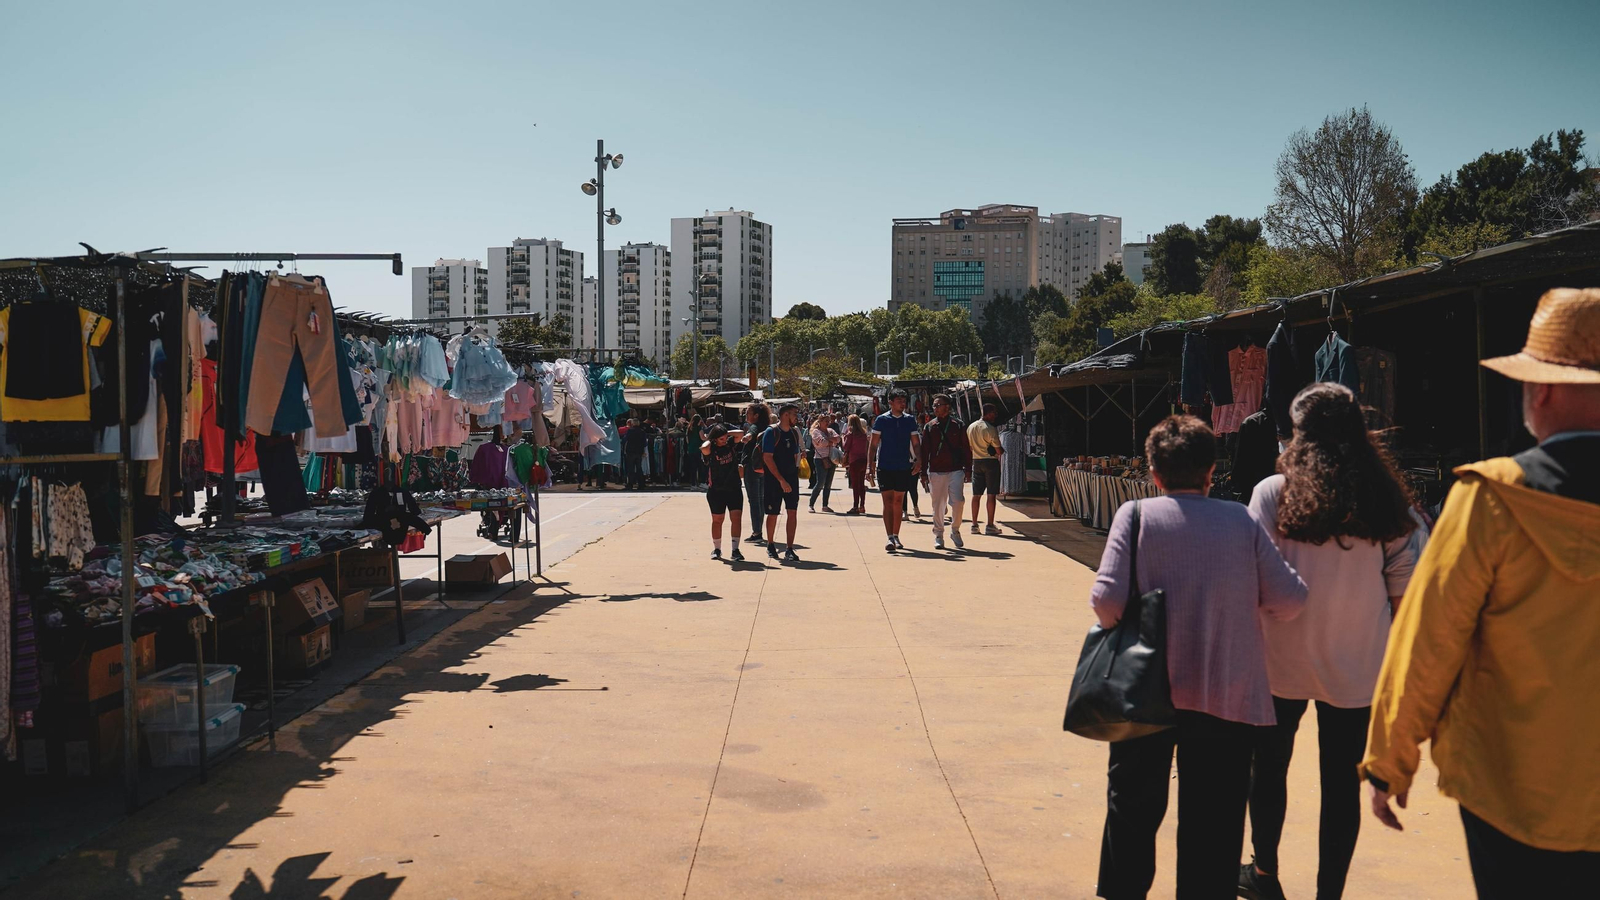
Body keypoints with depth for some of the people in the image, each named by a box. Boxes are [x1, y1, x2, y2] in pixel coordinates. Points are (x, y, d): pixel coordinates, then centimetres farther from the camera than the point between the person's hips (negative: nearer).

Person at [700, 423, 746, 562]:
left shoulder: (731, 444, 2)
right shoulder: (710, 449, -9)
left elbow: (741, 434, -6)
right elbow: (704, 448, -32)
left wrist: (727, 433, -4)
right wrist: (710, 440, -13)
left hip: (734, 488, 2)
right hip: (716, 490, -2)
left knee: (736, 518, -7)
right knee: (717, 520, 8)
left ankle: (735, 550, -6)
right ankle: (716, 549, 22)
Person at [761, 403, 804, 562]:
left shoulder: (795, 432, 9)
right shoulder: (771, 432, -10)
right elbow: (767, 458, -15)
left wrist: (796, 471, 8)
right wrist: (782, 480, -18)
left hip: (791, 478, 5)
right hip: (774, 479, -5)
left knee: (793, 511, -5)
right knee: (773, 513, 5)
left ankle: (789, 550, -3)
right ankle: (770, 545, 26)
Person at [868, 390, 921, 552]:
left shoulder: (910, 420, 7)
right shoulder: (881, 420, -1)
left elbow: (915, 443, 10)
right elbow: (873, 444, 0)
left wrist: (918, 460, -6)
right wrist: (870, 466, -6)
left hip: (904, 467, 3)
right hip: (885, 466, -3)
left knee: (898, 502, 8)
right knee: (888, 501, -7)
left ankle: (896, 536, 17)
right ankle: (889, 537, -10)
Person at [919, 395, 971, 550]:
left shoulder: (959, 425, 6)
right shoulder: (929, 427, 9)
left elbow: (966, 449, 8)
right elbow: (924, 451, 9)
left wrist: (968, 470, 2)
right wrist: (924, 473, 4)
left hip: (956, 470, -1)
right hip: (935, 472, 1)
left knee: (957, 501, -10)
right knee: (938, 505, 4)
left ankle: (955, 531, 10)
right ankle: (938, 536, 15)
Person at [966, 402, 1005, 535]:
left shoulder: (970, 427, 7)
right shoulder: (990, 429, -14)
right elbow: (998, 450, -12)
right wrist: (1002, 450, 9)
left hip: (976, 462, 6)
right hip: (990, 461, -6)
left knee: (976, 494, 9)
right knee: (991, 494, -2)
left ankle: (974, 525, 10)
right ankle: (990, 525, -2)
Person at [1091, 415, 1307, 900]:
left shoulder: (1136, 516, -7)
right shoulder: (1242, 520, -2)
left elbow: (1107, 600, -16)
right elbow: (1289, 600, -5)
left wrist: (1123, 626, 5)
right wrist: (1241, 604, 14)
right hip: (1228, 695, 1)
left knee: (1133, 806, 16)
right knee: (1214, 821, 12)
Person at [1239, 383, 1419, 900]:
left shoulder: (1273, 492, -9)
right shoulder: (1382, 499, -1)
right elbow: (1402, 581, 2)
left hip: (1283, 661, -1)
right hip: (1357, 664, 1)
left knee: (1270, 766, 17)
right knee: (1342, 783, 8)